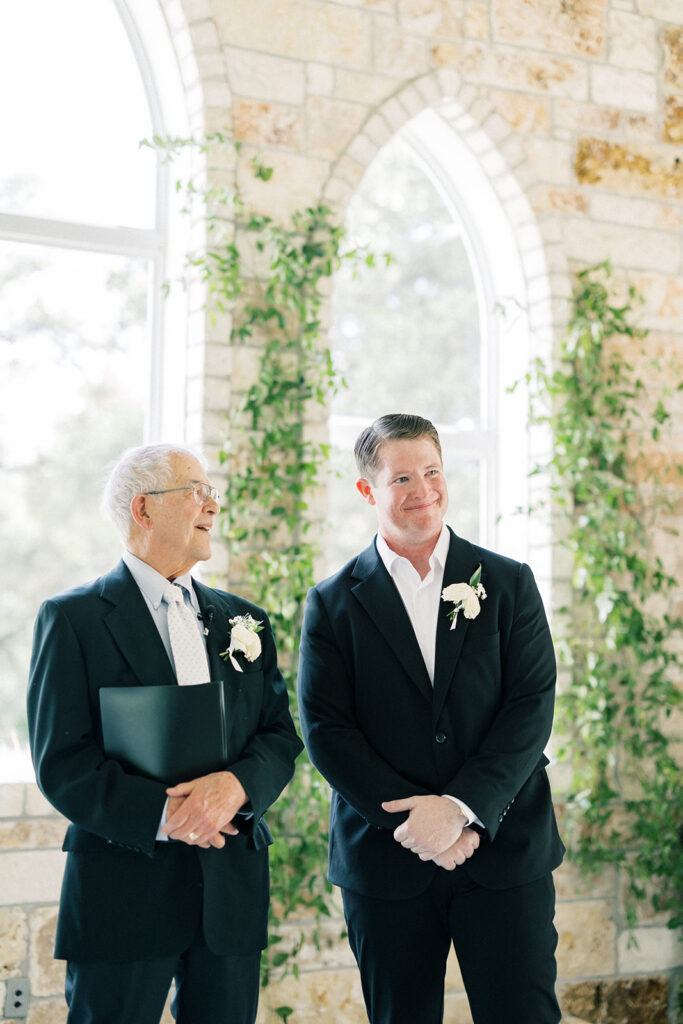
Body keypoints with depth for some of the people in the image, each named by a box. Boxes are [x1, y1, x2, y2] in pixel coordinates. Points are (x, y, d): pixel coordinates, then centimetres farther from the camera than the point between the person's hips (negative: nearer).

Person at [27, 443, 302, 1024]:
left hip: (232, 888, 5)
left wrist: (236, 784, -13)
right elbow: (63, 763, -9)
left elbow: (280, 737, 8)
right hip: (124, 885, -4)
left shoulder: (244, 621, 13)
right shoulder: (73, 619, -3)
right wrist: (164, 815, -19)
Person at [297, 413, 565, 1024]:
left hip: (505, 852, 0)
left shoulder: (509, 584, 5)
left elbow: (532, 707, -4)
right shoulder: (333, 605, 4)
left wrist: (459, 807, -15)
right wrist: (411, 817, -13)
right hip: (386, 864, 0)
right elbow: (326, 730, -3)